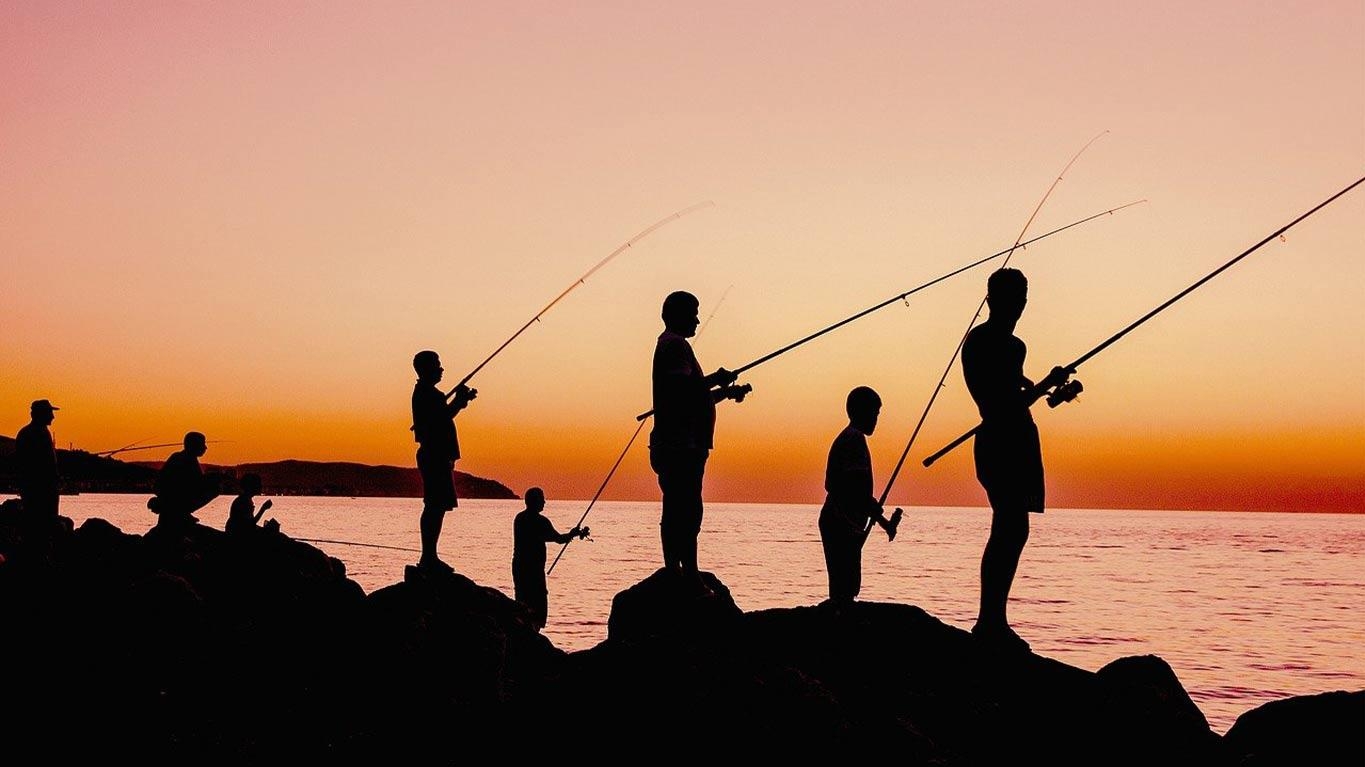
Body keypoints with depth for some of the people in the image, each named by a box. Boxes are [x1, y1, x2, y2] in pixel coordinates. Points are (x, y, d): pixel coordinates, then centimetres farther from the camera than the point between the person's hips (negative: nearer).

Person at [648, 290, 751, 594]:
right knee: (686, 513, -13)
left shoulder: (671, 344, 25)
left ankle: (676, 573, 11)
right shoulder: (675, 345, -8)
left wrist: (725, 391, 21)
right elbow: (682, 389, -22)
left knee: (677, 513, 9)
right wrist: (716, 380, -10)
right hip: (681, 444, -11)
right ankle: (688, 576, -16)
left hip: (674, 445, 11)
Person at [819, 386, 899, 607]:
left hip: (836, 521, 10)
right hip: (843, 524, -10)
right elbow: (858, 490, -20)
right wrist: (883, 520, -15)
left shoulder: (846, 438, 19)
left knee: (844, 587, 10)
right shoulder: (855, 439, -12)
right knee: (844, 589, -11)